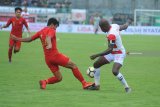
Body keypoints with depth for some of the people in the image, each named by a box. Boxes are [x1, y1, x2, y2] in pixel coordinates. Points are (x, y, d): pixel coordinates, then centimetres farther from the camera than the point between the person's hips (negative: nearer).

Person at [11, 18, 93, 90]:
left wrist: (18, 39, 32)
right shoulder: (51, 30, -3)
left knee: (59, 78, 10)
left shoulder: (41, 32, 18)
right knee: (73, 65, 1)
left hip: (47, 59, 8)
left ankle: (45, 82, -13)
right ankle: (84, 83, -4)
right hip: (55, 55, -7)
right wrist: (49, 45, -46)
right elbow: (48, 37, -25)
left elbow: (30, 39, 20)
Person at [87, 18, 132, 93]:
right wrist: (128, 22, 35)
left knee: (115, 71, -29)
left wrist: (97, 55, -34)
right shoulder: (114, 26, -8)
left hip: (119, 54, -10)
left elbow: (110, 50, -33)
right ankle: (96, 85, 20)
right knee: (96, 64, 9)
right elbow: (124, 26, 11)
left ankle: (127, 87, -11)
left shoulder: (111, 35, -33)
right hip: (113, 53, 10)